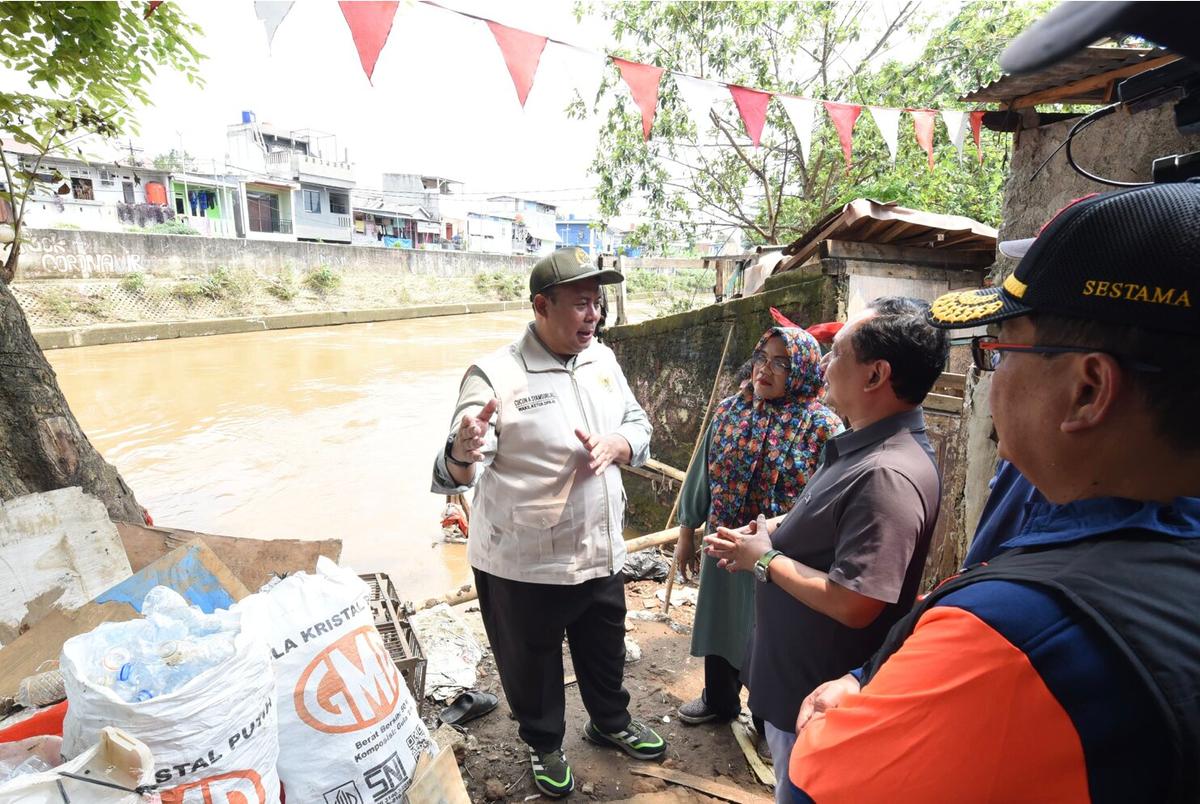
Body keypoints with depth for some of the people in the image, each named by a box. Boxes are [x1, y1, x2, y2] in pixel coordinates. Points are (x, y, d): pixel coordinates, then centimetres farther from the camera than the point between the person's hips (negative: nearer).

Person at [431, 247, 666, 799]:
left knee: (605, 650, 27)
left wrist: (616, 444, -17)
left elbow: (640, 426, 6)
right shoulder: (493, 375, -20)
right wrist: (462, 453, -50)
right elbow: (456, 475, -26)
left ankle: (611, 723, 56)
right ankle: (544, 745, 49)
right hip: (523, 565, -5)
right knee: (531, 664, 19)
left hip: (601, 551, 6)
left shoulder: (603, 360, 0)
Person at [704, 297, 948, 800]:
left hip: (818, 696, -9)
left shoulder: (888, 476, -31)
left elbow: (853, 605, -32)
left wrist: (765, 559, -20)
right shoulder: (863, 446, 1)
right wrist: (777, 531, -2)